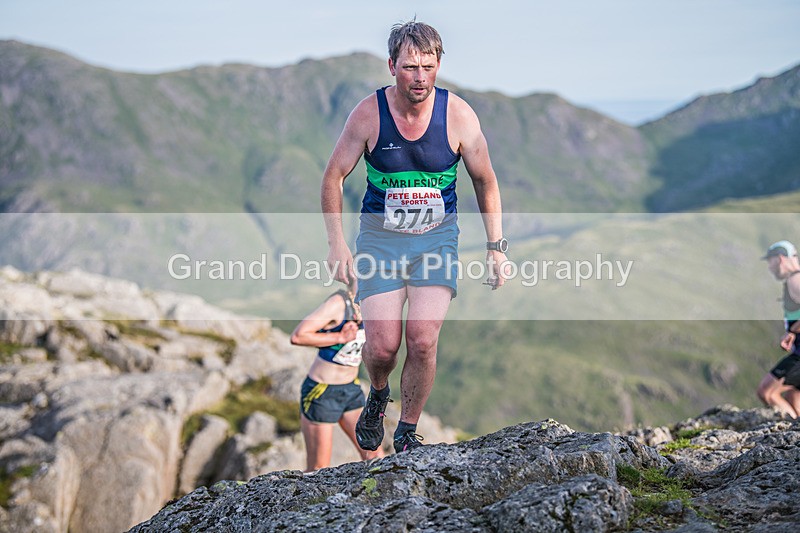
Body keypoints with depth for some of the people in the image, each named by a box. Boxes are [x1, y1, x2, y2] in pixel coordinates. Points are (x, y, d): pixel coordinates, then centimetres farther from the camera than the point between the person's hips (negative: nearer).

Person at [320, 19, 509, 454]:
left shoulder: (458, 115, -11)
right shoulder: (369, 114, -13)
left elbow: (485, 181, 3)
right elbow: (333, 177, -2)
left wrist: (496, 247, 0)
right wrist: (336, 243, -9)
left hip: (437, 236, 0)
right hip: (380, 237, 0)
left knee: (423, 341, -14)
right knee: (382, 345, -11)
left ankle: (407, 433, 9)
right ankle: (377, 396, 25)